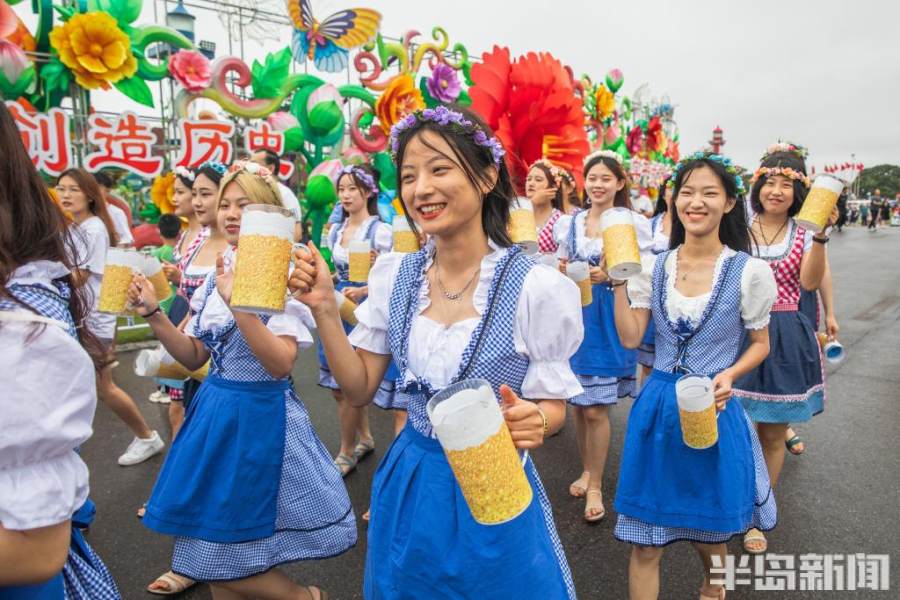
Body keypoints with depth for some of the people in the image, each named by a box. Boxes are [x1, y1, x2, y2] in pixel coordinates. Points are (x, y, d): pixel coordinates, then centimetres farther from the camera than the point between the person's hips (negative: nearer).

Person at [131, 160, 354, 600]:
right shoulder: (217, 274, 7)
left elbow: (280, 364, -24)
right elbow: (194, 357, 11)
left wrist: (238, 303, -32)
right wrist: (153, 314, -2)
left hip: (261, 415, -7)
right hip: (215, 411, 7)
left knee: (225, 560, 4)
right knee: (213, 552, 17)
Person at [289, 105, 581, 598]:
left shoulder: (537, 287, -20)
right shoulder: (393, 275, -6)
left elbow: (553, 406, -9)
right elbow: (359, 389, -2)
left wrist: (532, 421, -32)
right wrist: (325, 309, -14)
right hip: (409, 485, 5)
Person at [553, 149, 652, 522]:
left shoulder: (633, 222, -3)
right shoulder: (570, 222, 9)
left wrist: (612, 275, -17)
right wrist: (565, 274, -6)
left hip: (611, 316, -4)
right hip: (575, 313, 4)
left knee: (596, 407, -3)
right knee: (577, 403, 10)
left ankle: (595, 485, 15)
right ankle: (587, 469, 31)